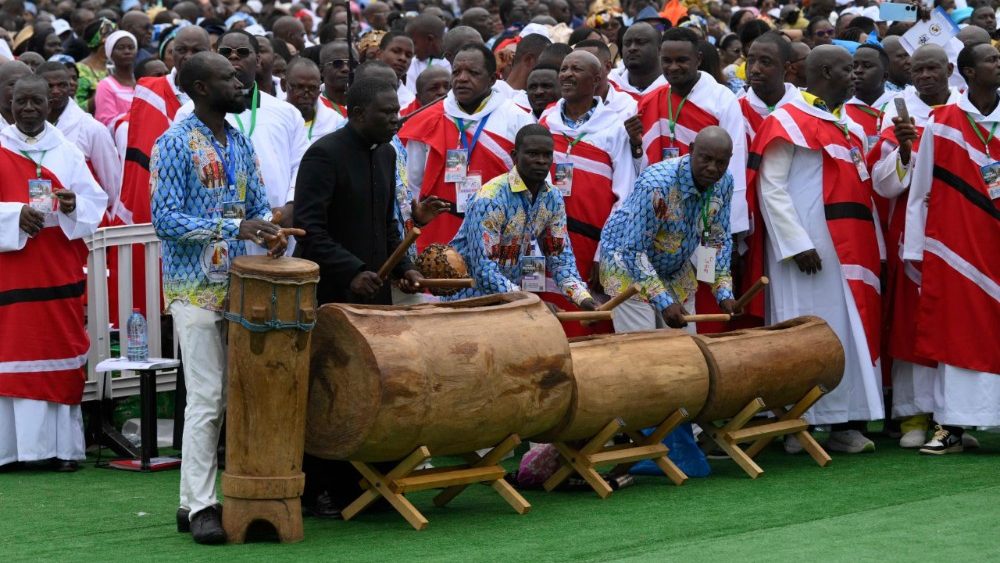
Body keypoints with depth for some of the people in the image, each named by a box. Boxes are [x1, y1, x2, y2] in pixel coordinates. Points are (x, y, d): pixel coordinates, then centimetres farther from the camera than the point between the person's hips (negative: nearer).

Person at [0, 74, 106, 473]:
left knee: (61, 352, 1)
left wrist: (73, 206, -17)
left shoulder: (67, 152, 8)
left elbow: (96, 201, 3)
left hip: (59, 272, 2)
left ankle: (61, 444, 5)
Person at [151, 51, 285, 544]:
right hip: (195, 286, -7)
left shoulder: (241, 144, 12)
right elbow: (165, 219, -15)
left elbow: (256, 205, 17)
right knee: (206, 397, -9)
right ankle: (200, 506, -4)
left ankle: (194, 500, 15)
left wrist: (268, 231, -6)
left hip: (239, 284, 7)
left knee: (234, 395, 8)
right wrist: (232, 228, -23)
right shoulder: (175, 144, -9)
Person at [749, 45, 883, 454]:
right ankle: (799, 425, -4)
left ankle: (846, 423, 7)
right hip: (809, 247, -8)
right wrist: (797, 244, -17)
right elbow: (771, 187, -11)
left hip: (849, 247, 8)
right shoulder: (788, 122, -4)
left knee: (851, 329, 5)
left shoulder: (849, 127, 19)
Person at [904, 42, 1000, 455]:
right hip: (954, 244, -1)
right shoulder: (940, 123, 0)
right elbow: (920, 189, 2)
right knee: (955, 329, 0)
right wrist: (914, 247, -2)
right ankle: (951, 425, 3)